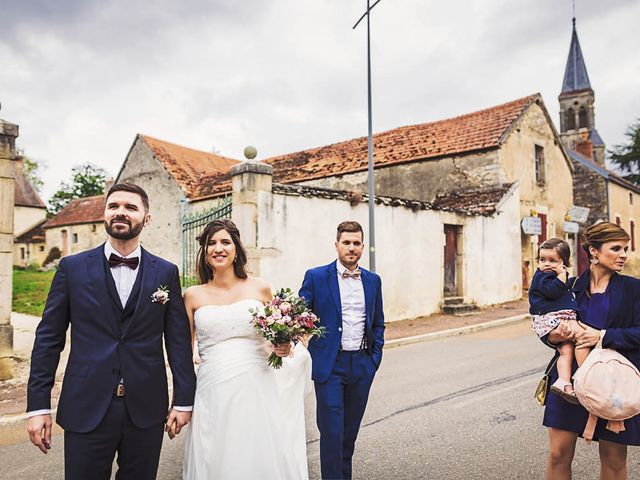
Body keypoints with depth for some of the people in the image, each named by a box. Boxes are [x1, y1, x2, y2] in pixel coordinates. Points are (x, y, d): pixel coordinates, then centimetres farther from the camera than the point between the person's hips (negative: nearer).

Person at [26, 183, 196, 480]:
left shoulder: (166, 272, 2)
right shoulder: (72, 267, 1)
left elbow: (178, 340, 2)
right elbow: (49, 338, 2)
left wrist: (184, 400, 1)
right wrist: (38, 405, -2)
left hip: (146, 410, 1)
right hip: (86, 409, 0)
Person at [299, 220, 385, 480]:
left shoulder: (373, 281, 8)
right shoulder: (316, 277, -4)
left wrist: (375, 357, 8)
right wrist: (305, 358, -14)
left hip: (362, 365, 4)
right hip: (330, 364, -4)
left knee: (351, 430, 16)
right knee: (332, 431, -2)